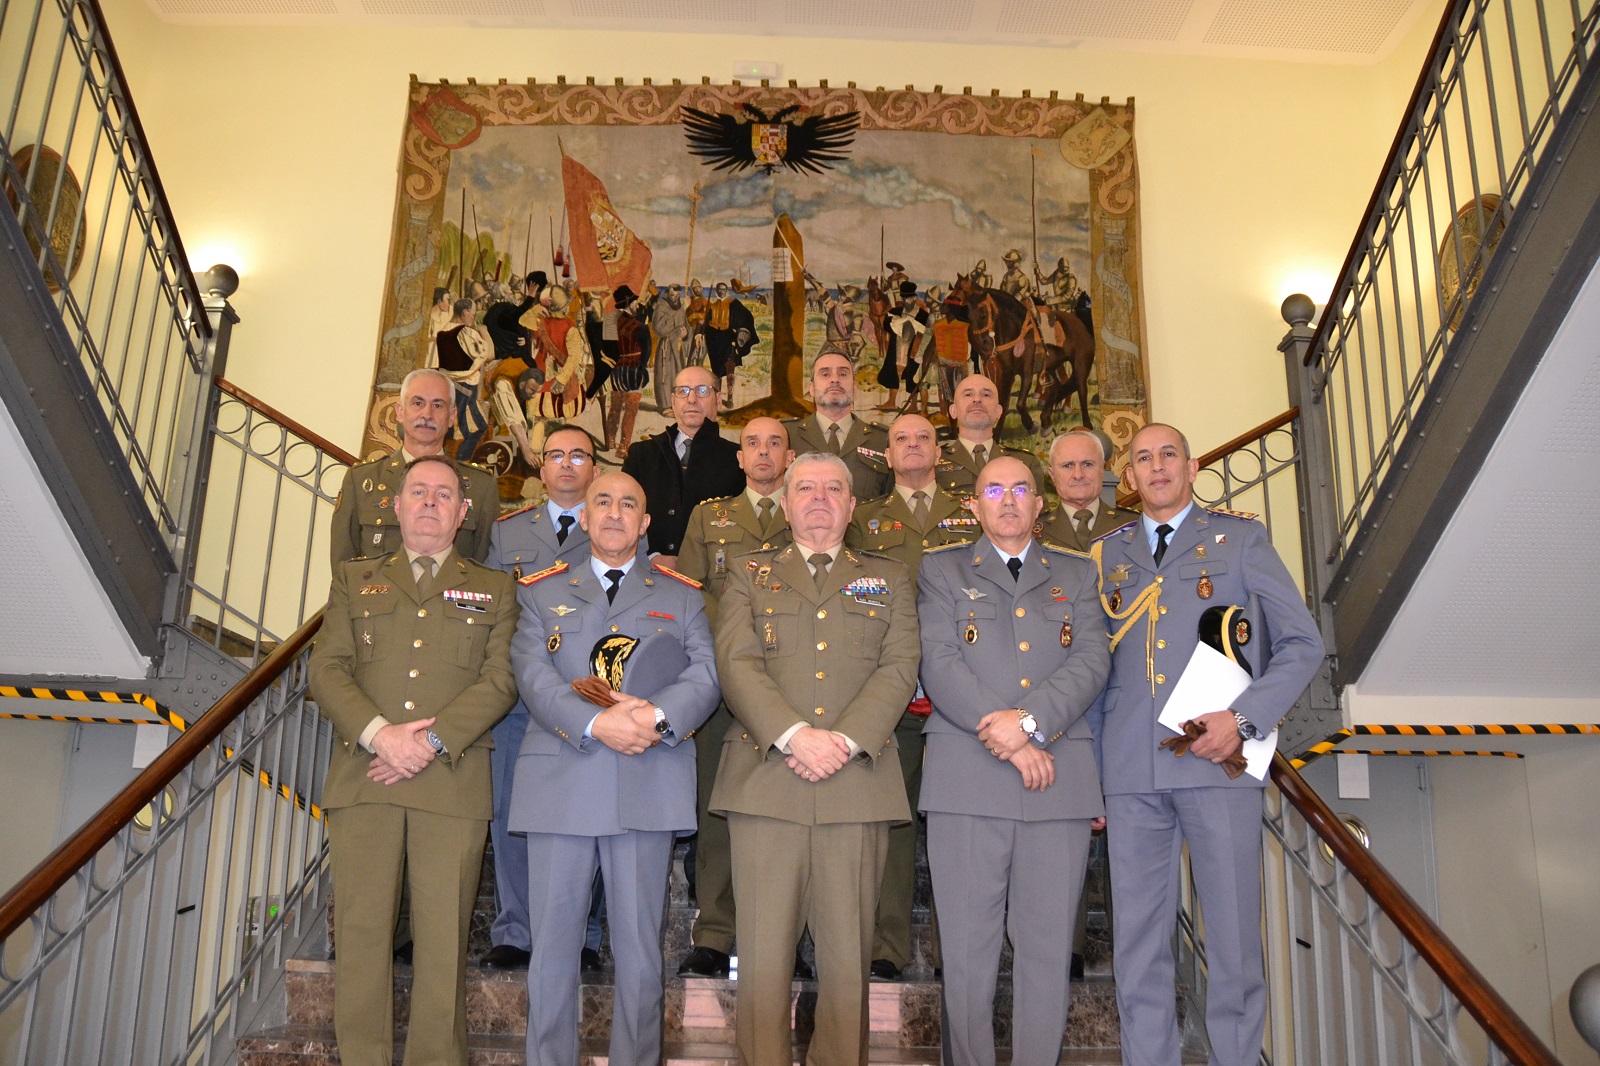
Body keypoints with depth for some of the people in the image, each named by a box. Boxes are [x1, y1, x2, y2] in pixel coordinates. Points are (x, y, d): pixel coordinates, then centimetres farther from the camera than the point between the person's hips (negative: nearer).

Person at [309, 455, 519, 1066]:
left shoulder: (494, 589, 15)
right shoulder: (354, 580, 20)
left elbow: (502, 677, 2)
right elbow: (327, 670, 8)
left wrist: (433, 741, -11)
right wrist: (378, 734, -9)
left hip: (454, 781, -1)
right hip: (363, 778, 1)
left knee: (444, 937, -1)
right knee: (361, 931, 1)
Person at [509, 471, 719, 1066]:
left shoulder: (683, 596, 14)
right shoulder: (542, 592, 13)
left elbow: (706, 674, 1)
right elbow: (533, 675, -2)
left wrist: (658, 714, -18)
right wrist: (596, 725, -17)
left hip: (648, 786, 0)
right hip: (560, 784, 0)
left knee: (639, 946, 7)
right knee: (552, 943, 6)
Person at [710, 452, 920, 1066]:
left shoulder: (889, 580, 18)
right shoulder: (749, 577, 17)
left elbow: (900, 668, 4)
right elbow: (737, 664, 2)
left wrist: (846, 740, -11)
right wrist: (794, 734, -13)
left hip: (858, 783, 1)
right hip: (766, 780, 0)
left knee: (848, 960, 3)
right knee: (763, 958, 0)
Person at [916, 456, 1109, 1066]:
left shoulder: (1077, 575, 18)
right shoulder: (942, 571, 13)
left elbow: (1092, 661, 3)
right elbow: (939, 664, -1)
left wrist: (1030, 721, -12)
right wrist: (1004, 737, -10)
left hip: (1060, 778, 2)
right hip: (968, 776, -1)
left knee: (1048, 948, 5)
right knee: (966, 947, 2)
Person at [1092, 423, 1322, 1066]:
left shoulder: (1240, 538, 10)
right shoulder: (1107, 553, 17)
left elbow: (1302, 643, 5)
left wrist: (1244, 718, -10)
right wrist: (1090, 772, 9)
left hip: (1220, 762, -2)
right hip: (1131, 771, 2)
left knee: (1234, 939, 1)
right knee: (1138, 945, 5)